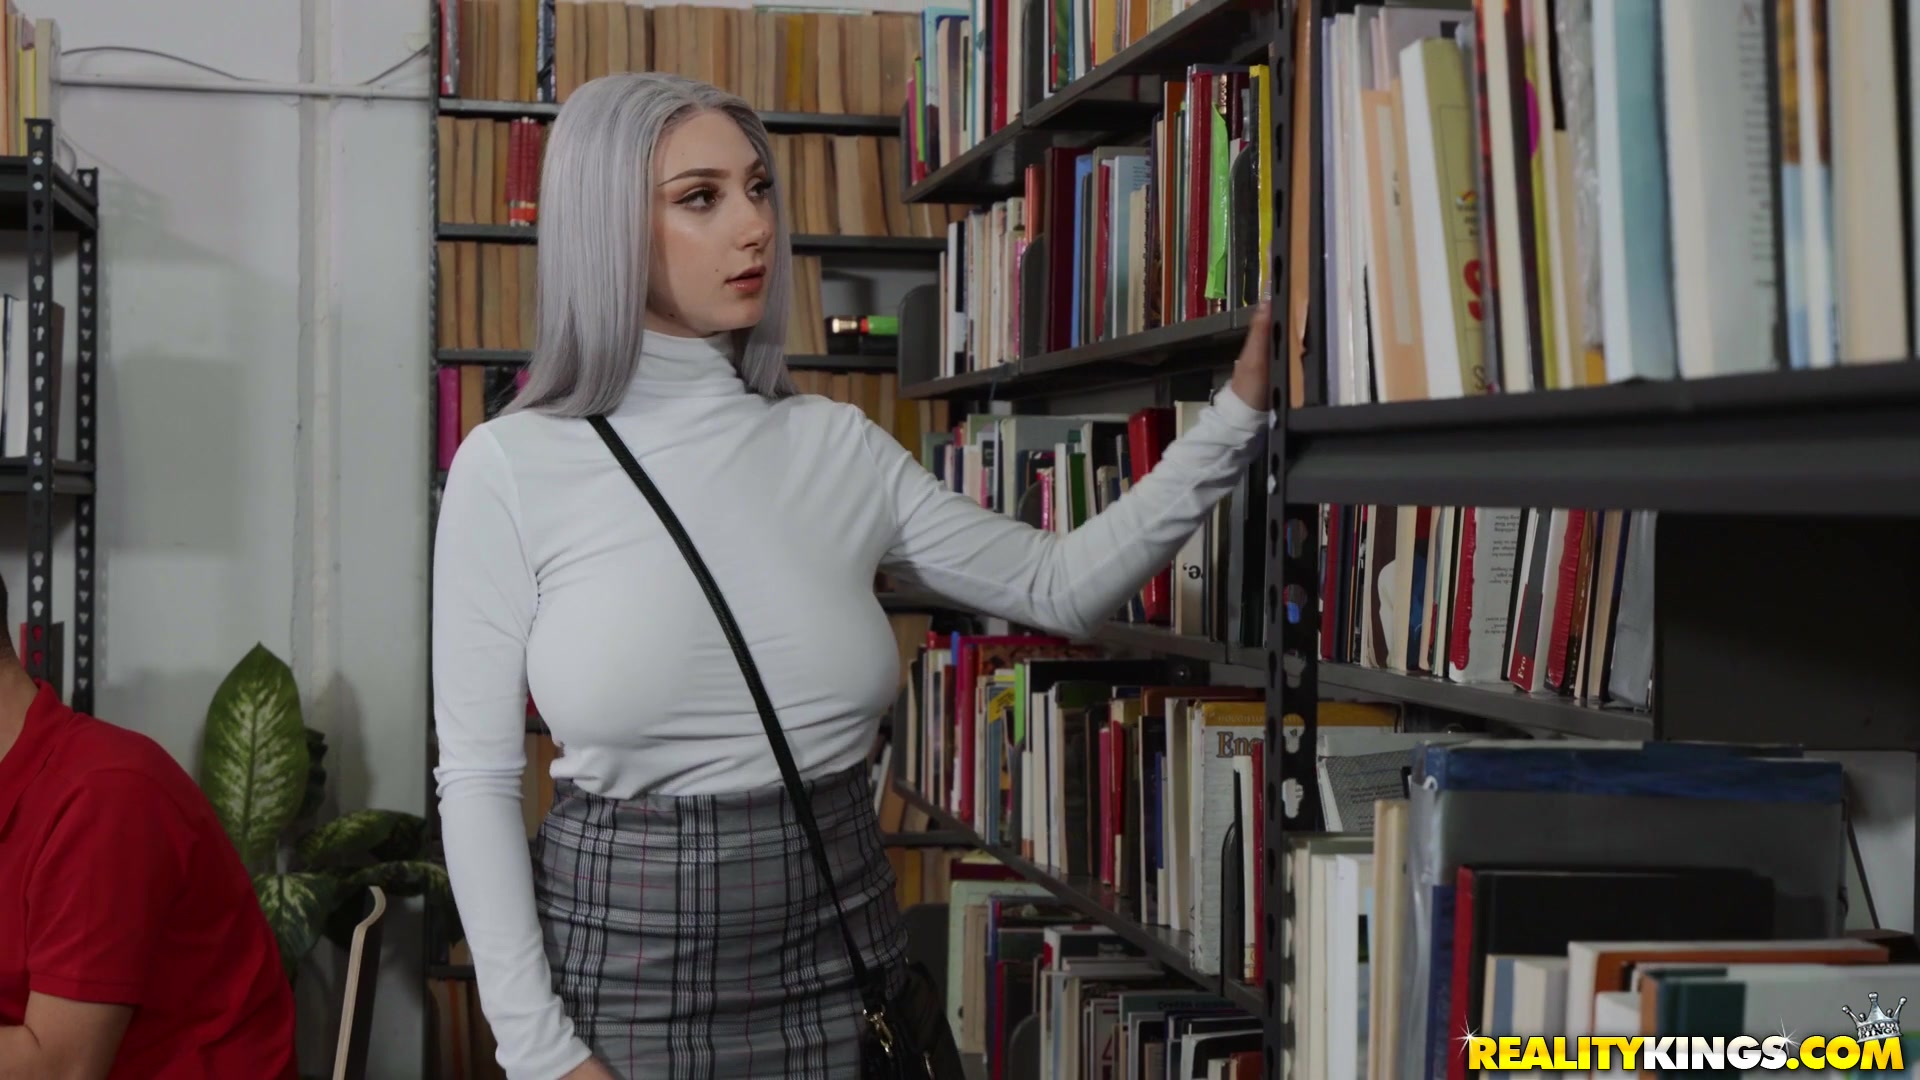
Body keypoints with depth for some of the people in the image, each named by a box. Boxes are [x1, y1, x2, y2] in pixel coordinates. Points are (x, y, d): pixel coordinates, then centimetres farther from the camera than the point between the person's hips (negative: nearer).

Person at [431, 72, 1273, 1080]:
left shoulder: (837, 447, 3)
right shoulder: (512, 466, -7)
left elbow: (1061, 586, 6)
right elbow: (477, 777, -6)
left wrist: (1236, 413, -3)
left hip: (839, 957, 4)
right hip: (622, 962, -4)